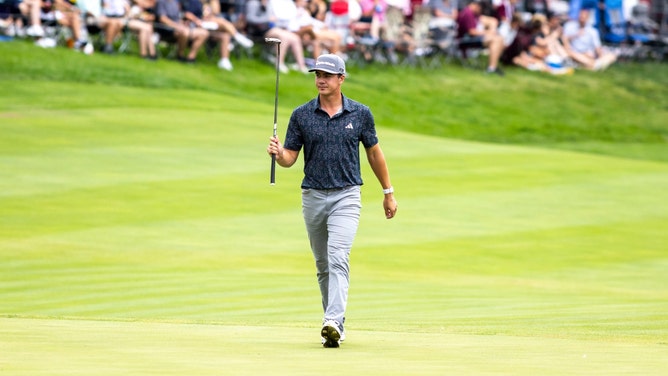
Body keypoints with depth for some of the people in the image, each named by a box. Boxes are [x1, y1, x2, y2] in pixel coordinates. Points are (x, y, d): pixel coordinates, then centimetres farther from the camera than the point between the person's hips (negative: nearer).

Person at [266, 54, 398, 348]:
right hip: (313, 196, 3)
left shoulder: (360, 114, 0)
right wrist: (278, 153, -22)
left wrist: (388, 193, 16)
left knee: (338, 259, -19)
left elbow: (374, 153, 11)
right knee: (323, 266, 11)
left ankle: (333, 323, -30)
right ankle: (335, 324, 23)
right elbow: (289, 158, 2)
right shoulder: (301, 115, 1)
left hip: (346, 196, -3)